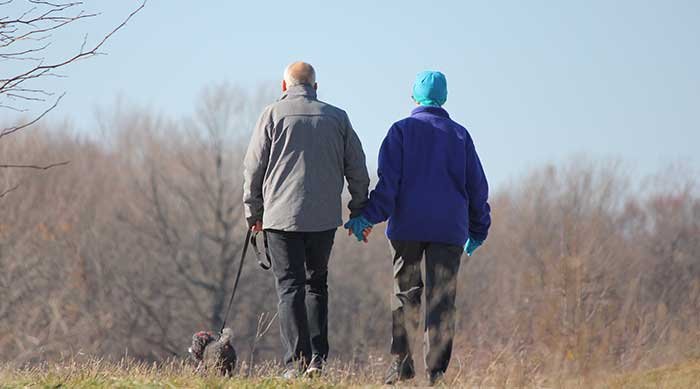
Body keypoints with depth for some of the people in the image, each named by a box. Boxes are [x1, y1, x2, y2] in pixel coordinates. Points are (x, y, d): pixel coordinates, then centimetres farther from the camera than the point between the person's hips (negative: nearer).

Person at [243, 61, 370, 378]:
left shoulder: (273, 115, 1)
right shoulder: (337, 118, 8)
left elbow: (254, 167, 0)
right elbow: (357, 170, 9)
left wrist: (253, 211, 10)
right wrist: (359, 212, 17)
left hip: (281, 215, -2)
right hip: (325, 217, 2)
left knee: (290, 287, -1)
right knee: (317, 283, 16)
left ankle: (296, 362, -9)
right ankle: (317, 357, 8)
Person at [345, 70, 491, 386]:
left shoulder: (402, 131, 3)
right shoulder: (460, 135, 10)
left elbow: (389, 182, -7)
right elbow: (477, 186, 13)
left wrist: (369, 217, -7)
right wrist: (478, 229, 21)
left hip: (408, 226, -1)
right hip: (449, 229, 1)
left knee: (405, 292, 10)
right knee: (441, 300, 0)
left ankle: (402, 362, 1)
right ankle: (437, 370, -7)